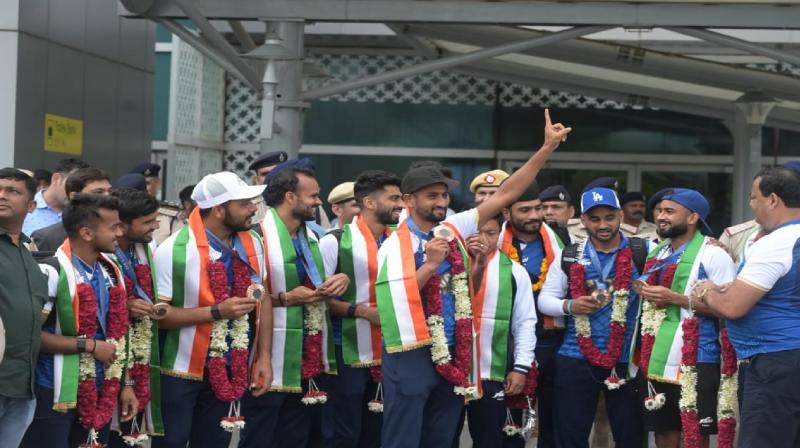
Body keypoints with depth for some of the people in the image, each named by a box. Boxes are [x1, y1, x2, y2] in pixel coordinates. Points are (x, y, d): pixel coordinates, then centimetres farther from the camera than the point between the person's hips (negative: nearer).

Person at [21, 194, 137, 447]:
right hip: (55, 394, -7)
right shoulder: (53, 272, -14)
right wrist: (89, 345, -17)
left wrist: (124, 385, 13)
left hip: (99, 393, 7)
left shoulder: (111, 273, 11)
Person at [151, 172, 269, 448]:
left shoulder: (253, 244, 0)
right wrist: (217, 311, -25)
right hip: (179, 372, -5)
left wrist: (264, 357, 1)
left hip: (228, 370, 5)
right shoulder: (174, 250, -18)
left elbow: (263, 300, 8)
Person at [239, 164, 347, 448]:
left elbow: (318, 286, 25)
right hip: (269, 363, -8)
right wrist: (285, 299, -20)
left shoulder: (315, 236, 11)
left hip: (307, 361, 8)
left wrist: (339, 281, 3)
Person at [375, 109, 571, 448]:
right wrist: (430, 265, -19)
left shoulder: (454, 230, 6)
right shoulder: (395, 247, -9)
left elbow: (504, 195, 5)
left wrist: (547, 148, 1)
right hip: (411, 357, -6)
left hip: (452, 355, 6)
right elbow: (393, 302, -16)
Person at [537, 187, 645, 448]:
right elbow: (544, 299, 8)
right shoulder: (569, 258, 6)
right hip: (576, 359, 1)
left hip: (626, 360, -1)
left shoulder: (643, 253, 0)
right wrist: (570, 306, -10)